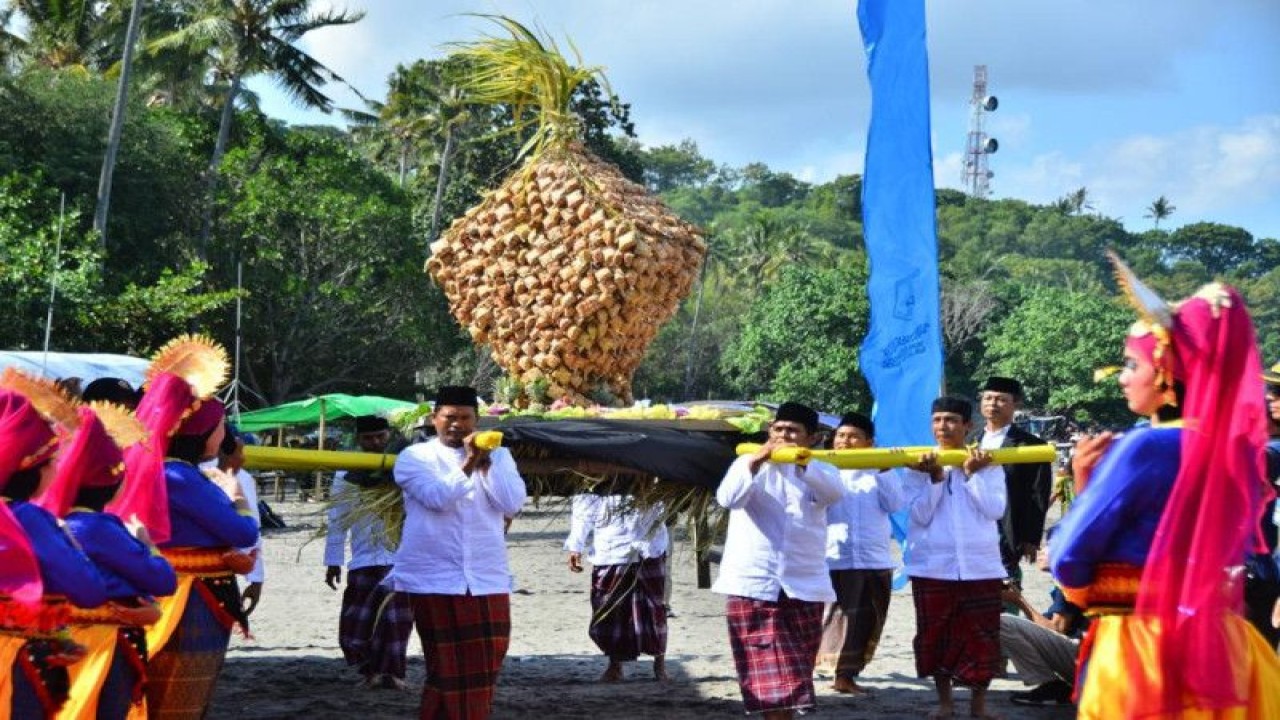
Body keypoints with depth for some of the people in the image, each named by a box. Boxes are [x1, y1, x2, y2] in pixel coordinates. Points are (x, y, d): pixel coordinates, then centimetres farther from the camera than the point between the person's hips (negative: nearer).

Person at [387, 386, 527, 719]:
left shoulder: (497, 455, 11)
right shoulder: (414, 457, 2)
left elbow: (512, 503, -3)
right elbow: (438, 498, -15)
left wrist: (485, 463, -11)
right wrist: (468, 464, -23)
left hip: (487, 579, 3)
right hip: (434, 579, -3)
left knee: (486, 662, 7)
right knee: (447, 666, 0)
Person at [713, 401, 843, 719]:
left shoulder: (819, 469, 9)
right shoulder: (748, 463, 7)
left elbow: (833, 492, -16)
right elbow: (727, 498, -13)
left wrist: (802, 462, -32)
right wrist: (754, 463, -27)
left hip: (803, 586, 1)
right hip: (751, 584, -1)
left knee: (793, 673, 8)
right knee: (765, 673, -3)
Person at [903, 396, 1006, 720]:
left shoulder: (988, 463, 4)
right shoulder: (919, 465, 3)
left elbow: (995, 510, -7)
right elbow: (919, 515, -6)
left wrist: (973, 474, -14)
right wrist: (935, 477, -15)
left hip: (980, 565, 0)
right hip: (933, 566, 0)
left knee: (981, 636, 2)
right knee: (936, 635, 6)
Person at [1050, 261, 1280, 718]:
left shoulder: (1144, 446, -14)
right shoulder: (1235, 448, 8)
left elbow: (1070, 556, -14)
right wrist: (1090, 482, 10)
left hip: (1139, 647, -7)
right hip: (1218, 646, 7)